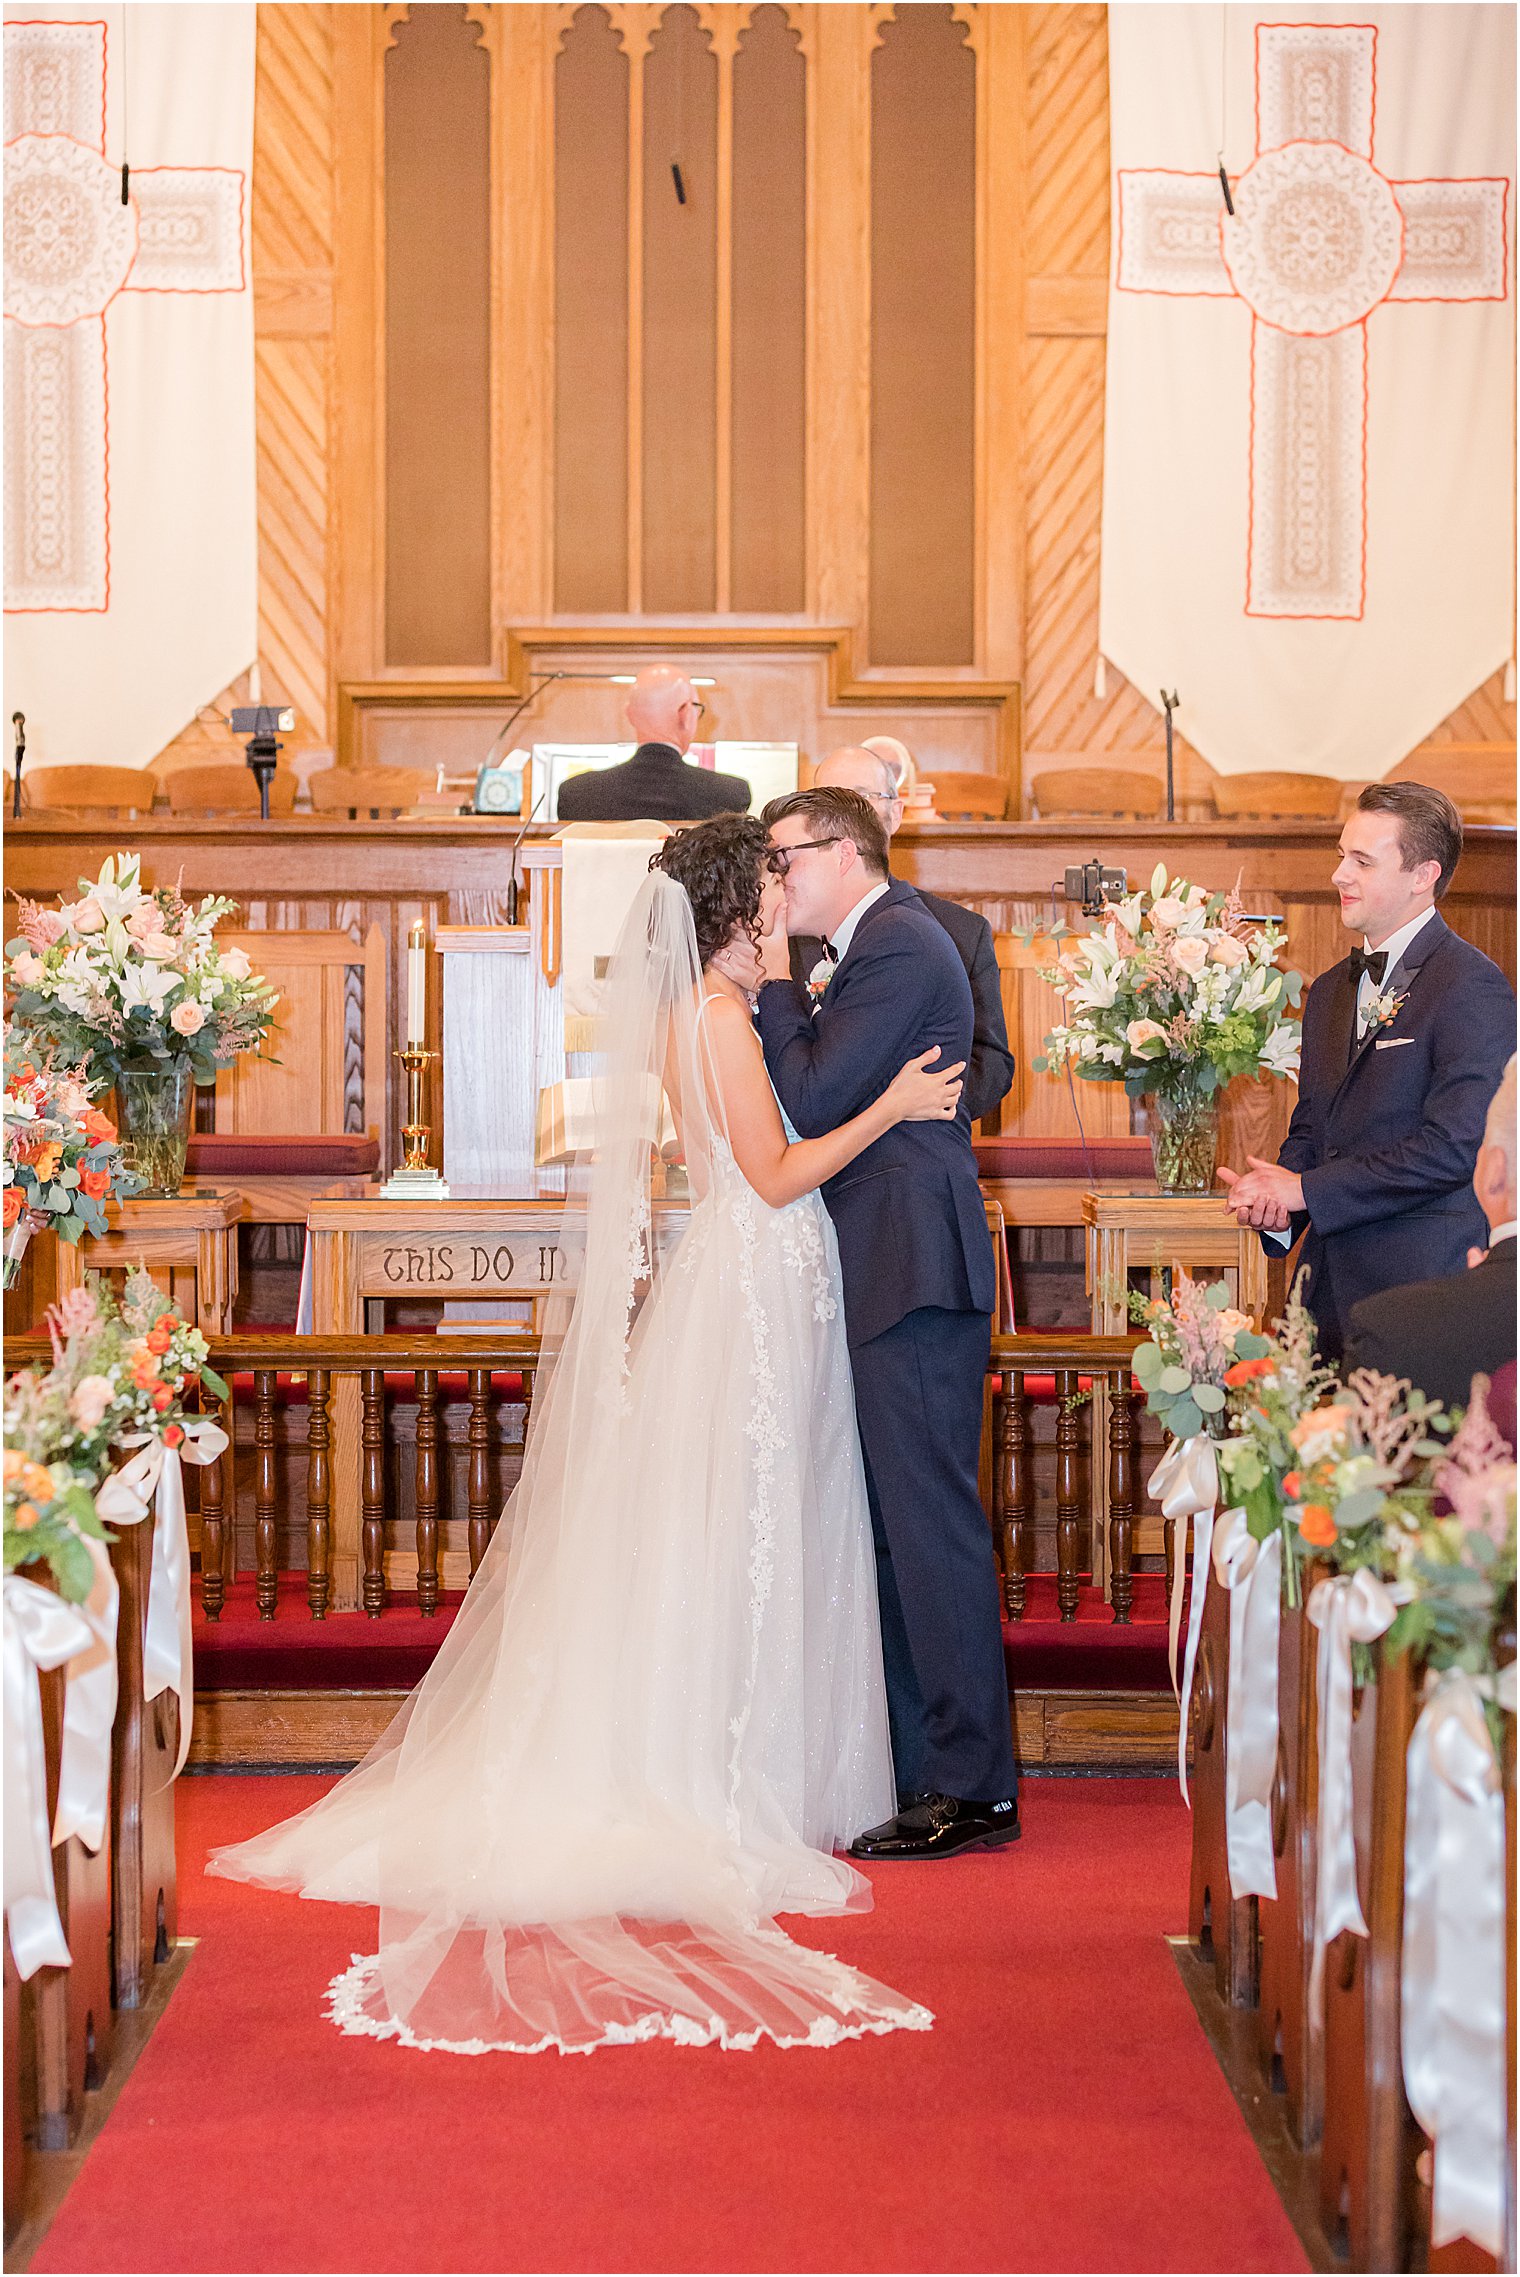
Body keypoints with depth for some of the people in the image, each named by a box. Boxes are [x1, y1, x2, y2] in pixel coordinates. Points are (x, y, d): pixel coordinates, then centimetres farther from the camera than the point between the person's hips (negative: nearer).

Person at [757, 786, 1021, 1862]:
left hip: (915, 1270, -11)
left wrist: (773, 986, -4)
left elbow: (814, 1100, -15)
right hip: (900, 1272, 11)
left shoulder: (897, 946, -12)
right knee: (896, 1521, 13)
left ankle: (972, 1788, -4)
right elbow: (832, 1099, 20)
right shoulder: (887, 941, 20)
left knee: (931, 1519, -8)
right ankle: (922, 1768, 20)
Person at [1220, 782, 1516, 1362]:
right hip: (1332, 1287, 7)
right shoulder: (1330, 989, 17)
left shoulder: (1472, 988, -10)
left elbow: (1453, 1147, -18)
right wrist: (1273, 1202, -2)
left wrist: (1304, 1189, -13)